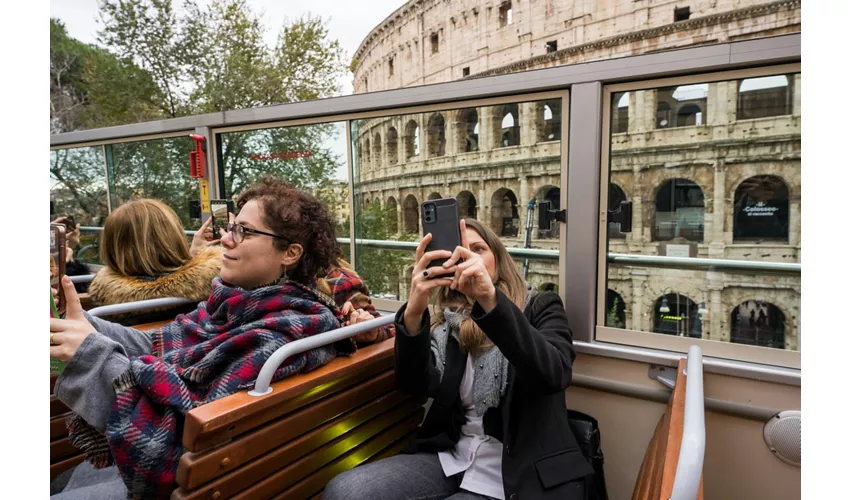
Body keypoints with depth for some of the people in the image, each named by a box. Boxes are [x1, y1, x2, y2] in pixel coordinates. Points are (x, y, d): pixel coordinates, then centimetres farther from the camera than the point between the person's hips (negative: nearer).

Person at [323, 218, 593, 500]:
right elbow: (417, 385, -9)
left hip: (522, 471, -4)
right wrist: (413, 312, -27)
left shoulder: (541, 308, 1)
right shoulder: (447, 323, 8)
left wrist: (490, 299, -34)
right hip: (452, 458, 4)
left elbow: (554, 375, -21)